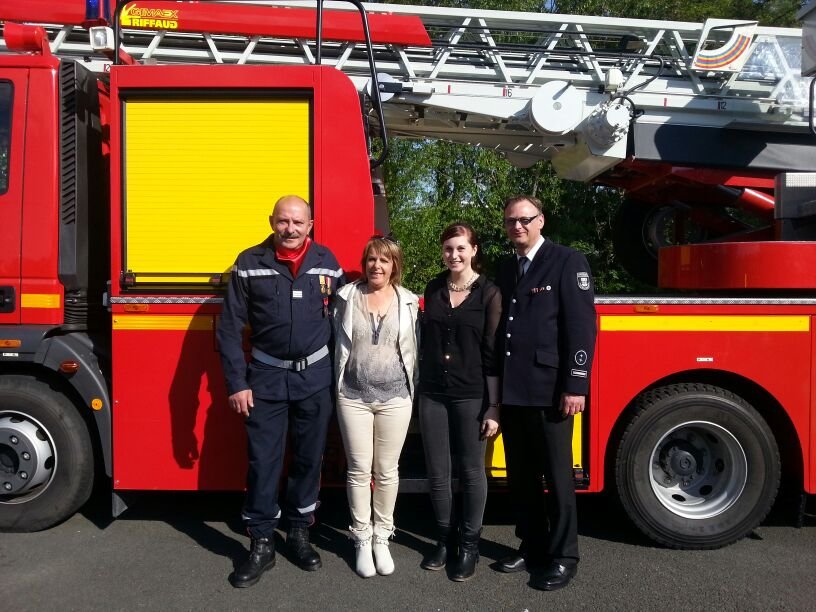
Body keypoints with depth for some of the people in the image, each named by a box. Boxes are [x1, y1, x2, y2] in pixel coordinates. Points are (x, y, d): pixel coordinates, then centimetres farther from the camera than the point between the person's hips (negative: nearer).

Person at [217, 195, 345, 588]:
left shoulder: (327, 262, -1)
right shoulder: (250, 263, -6)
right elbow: (230, 328, -4)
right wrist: (237, 383, -8)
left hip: (315, 375, 2)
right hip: (266, 375, -1)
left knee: (309, 459, 11)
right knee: (263, 462, 4)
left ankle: (299, 533, 29)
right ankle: (261, 544, 18)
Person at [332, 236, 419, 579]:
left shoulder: (409, 302, 1)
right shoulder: (347, 297, 1)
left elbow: (412, 351, 6)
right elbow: (339, 344, 6)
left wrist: (411, 392, 5)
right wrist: (339, 387, 8)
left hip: (395, 397, 0)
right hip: (353, 396, 0)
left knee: (387, 471, 8)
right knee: (359, 470, 6)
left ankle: (382, 537, 24)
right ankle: (362, 539, 20)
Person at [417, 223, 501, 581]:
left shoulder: (489, 293, -5)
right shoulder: (433, 289, 7)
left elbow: (492, 354, -8)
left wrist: (493, 408, -10)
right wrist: (420, 388, 10)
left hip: (472, 396, -3)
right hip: (432, 394, 4)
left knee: (472, 472, 8)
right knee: (437, 472, 9)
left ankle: (470, 545, 23)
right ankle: (444, 538, 27)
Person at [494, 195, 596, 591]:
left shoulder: (568, 262, -4)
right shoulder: (505, 269, 14)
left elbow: (582, 325, -10)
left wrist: (576, 386, -16)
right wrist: (496, 385, 11)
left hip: (549, 390, -6)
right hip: (511, 391, 6)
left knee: (557, 477, 5)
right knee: (520, 476, 14)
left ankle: (562, 557, 19)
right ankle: (531, 546, 29)